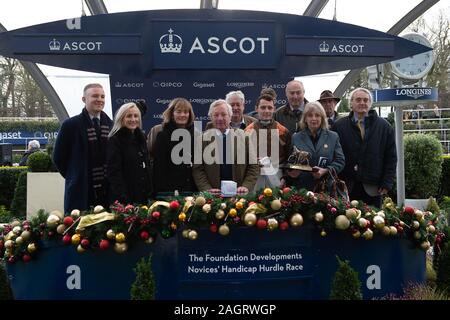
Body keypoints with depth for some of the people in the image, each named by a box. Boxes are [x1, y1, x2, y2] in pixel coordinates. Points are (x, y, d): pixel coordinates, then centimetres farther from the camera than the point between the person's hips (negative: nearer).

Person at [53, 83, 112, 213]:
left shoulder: (110, 125, 9)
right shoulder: (70, 125, -3)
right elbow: (58, 157, 2)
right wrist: (74, 177, 4)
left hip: (107, 192, 4)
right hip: (80, 192, -3)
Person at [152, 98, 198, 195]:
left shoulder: (195, 135, 10)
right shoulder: (163, 136, -1)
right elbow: (159, 168, -4)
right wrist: (162, 191, -11)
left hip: (192, 189, 4)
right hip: (170, 190, -3)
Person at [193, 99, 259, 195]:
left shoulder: (244, 137, 6)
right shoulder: (203, 139, 5)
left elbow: (253, 166, 7)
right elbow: (198, 169, 3)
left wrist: (246, 186, -6)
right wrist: (207, 189, -9)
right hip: (213, 195, 0)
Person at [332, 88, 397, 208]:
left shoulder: (384, 126, 8)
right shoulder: (339, 126, 4)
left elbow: (391, 157, 7)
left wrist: (387, 183, 0)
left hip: (372, 189, 1)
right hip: (346, 188, -1)